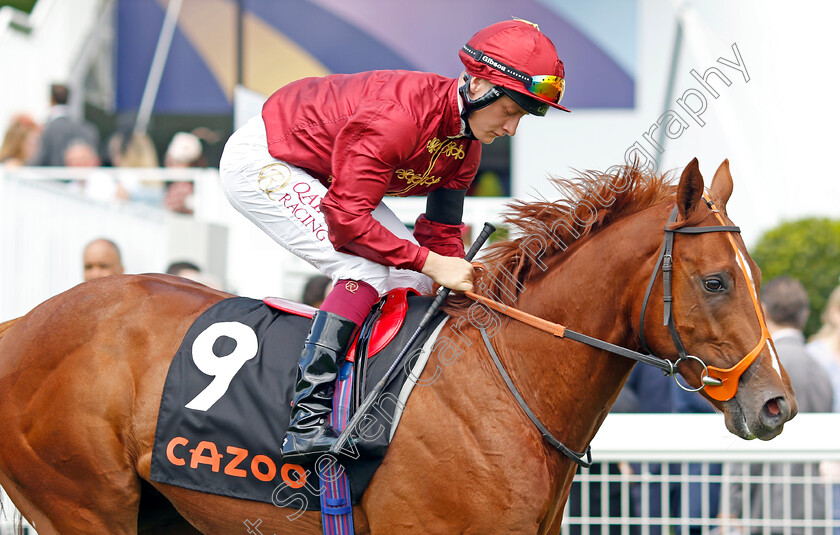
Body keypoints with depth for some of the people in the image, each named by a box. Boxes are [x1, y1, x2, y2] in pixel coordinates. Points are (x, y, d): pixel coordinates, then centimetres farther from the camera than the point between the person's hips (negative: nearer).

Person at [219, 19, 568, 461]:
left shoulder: (466, 145, -5)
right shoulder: (397, 117, -35)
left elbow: (440, 233, 2)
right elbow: (346, 218, -36)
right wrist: (430, 263, -33)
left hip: (321, 177, 10)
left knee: (414, 278, 2)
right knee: (366, 268, -25)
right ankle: (306, 420, -29)